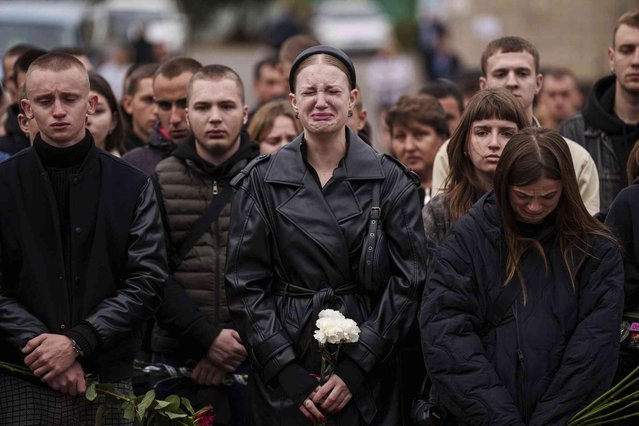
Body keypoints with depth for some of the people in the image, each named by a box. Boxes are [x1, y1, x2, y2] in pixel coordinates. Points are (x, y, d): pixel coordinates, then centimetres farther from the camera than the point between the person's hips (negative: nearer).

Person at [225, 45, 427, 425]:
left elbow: (406, 282, -3)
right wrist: (288, 373, -11)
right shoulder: (261, 182, 3)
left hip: (368, 378, 0)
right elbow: (246, 286, -1)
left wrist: (356, 368, -12)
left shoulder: (392, 182, 1)